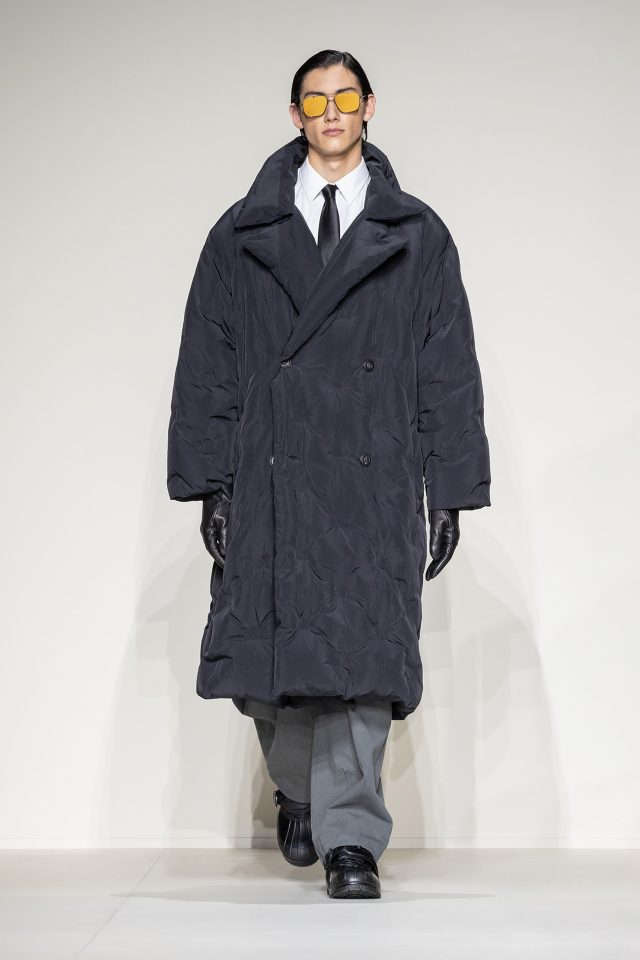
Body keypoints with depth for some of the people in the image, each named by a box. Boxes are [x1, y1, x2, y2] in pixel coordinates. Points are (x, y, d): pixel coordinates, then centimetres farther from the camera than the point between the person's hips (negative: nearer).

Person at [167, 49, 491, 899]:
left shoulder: (418, 238, 11)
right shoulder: (241, 237, 12)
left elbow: (450, 374, 9)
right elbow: (206, 369, 9)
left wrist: (451, 493, 2)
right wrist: (208, 484, 1)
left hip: (377, 485, -1)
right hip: (270, 484, 1)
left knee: (362, 657, -5)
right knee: (267, 654, 2)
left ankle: (350, 836, 5)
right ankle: (299, 788, 29)